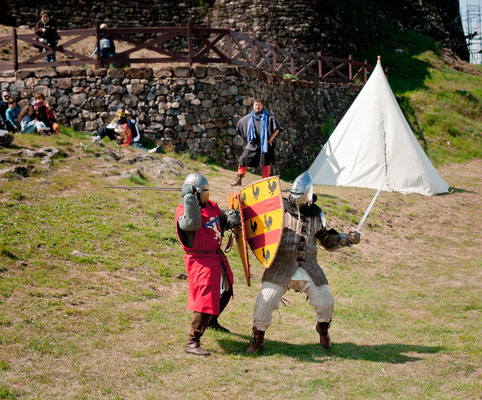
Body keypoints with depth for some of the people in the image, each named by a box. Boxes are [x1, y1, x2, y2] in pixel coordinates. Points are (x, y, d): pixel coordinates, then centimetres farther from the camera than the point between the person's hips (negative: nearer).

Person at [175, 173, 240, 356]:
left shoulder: (210, 205, 6)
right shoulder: (183, 210, -19)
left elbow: (222, 220, 17)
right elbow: (192, 223, -39)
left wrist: (231, 218, -7)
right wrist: (190, 199, -39)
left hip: (217, 257, 9)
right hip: (200, 260, -9)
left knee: (225, 291, 28)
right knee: (206, 299, -17)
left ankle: (212, 321, 54)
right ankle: (192, 342, -12)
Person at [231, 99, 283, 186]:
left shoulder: (268, 117, -1)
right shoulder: (249, 118, 10)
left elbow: (277, 129, -2)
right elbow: (240, 124, 25)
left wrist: (271, 139, -9)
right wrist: (248, 137, 18)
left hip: (264, 144, -3)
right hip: (252, 144, 3)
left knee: (265, 163, -1)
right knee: (244, 159, -3)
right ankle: (239, 179, 3)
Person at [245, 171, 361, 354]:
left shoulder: (316, 214, 7)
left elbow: (328, 241, 19)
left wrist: (347, 239, 6)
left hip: (308, 267, 3)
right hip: (282, 265, -3)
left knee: (325, 302, 5)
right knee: (265, 302, -12)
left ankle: (323, 328, 37)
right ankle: (258, 339, 8)